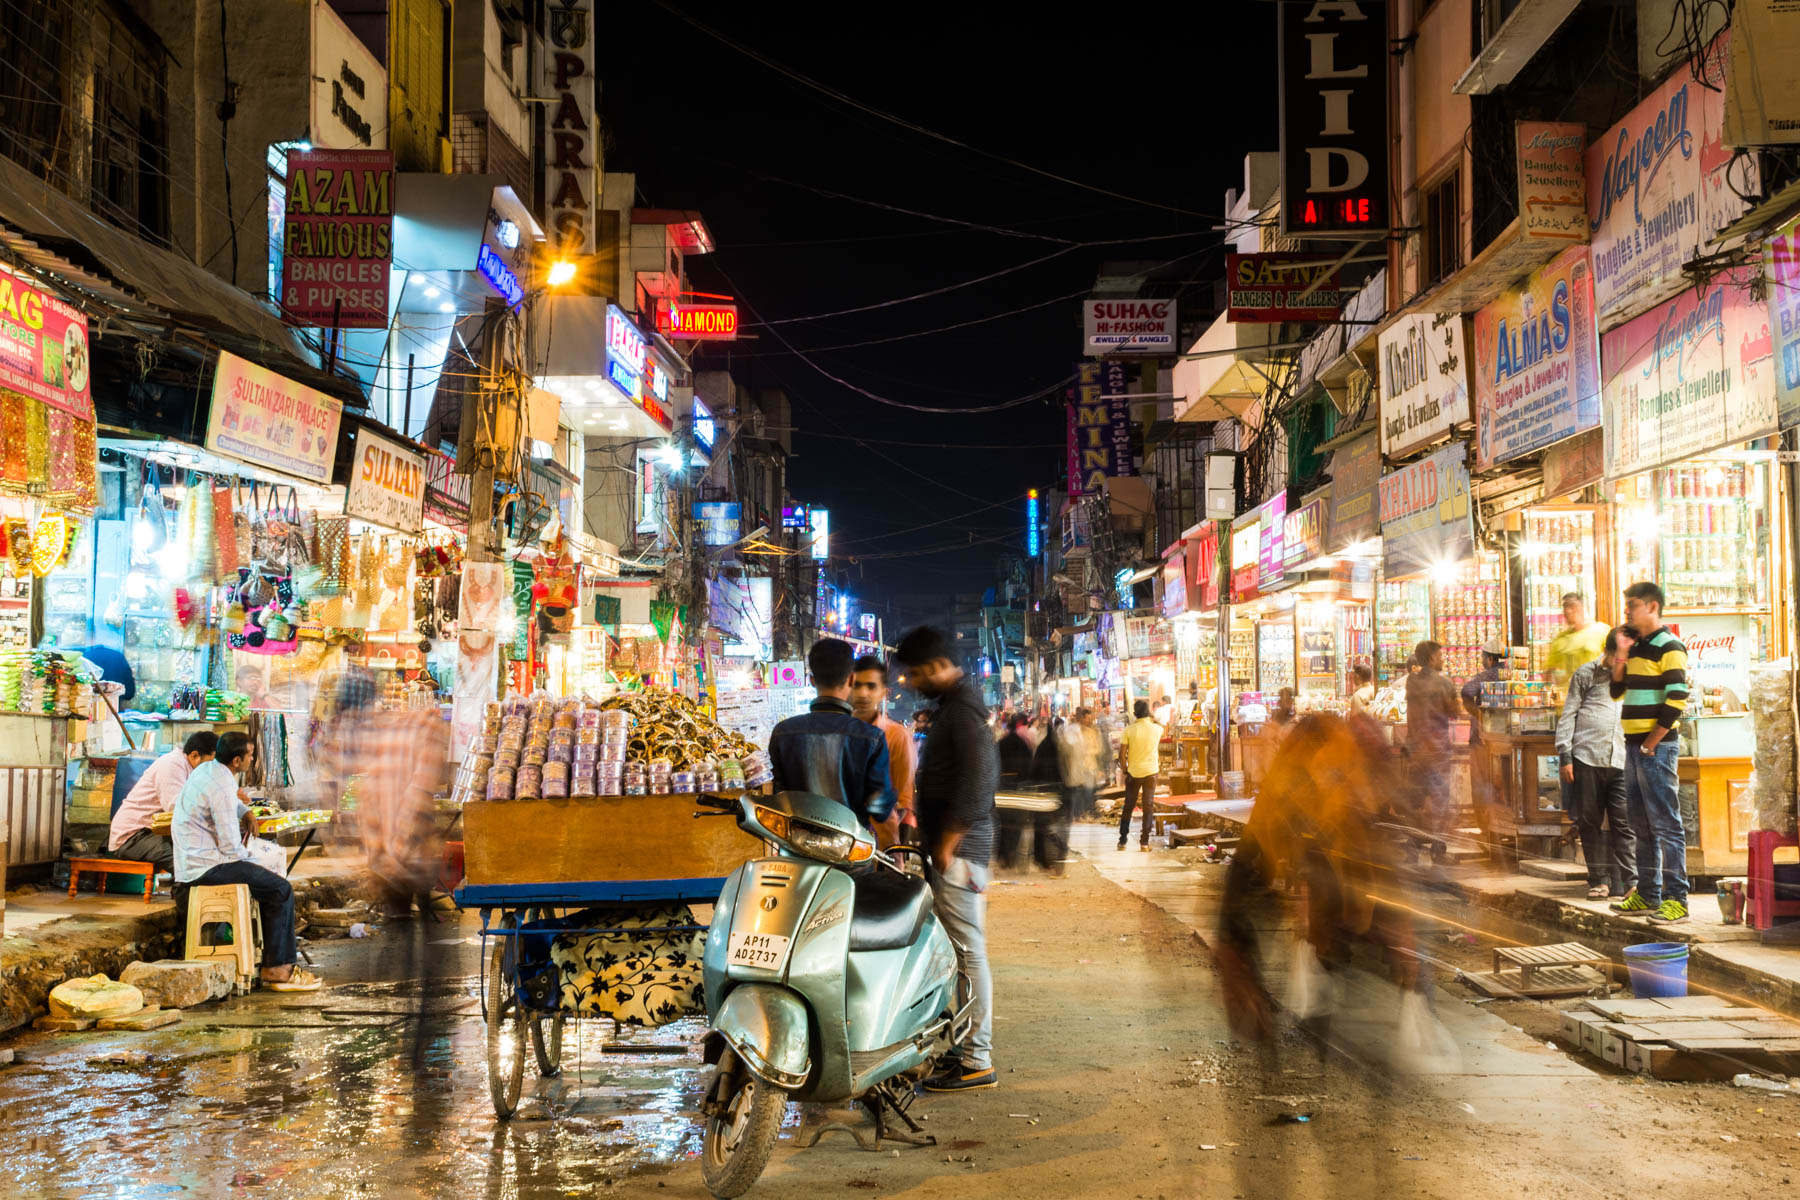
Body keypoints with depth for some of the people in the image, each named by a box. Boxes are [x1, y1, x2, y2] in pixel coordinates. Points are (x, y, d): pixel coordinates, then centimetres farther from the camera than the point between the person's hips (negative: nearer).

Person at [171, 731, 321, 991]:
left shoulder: (205, 770, 10)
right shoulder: (222, 788, -21)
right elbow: (231, 848, -21)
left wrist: (245, 811, 16)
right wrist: (248, 853, -1)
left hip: (190, 863, 11)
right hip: (206, 867, -11)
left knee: (271, 882, 20)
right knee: (281, 890, -11)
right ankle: (278, 970, -10)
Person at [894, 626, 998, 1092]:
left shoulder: (961, 711, -14)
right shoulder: (954, 706, 17)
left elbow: (975, 782, -22)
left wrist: (946, 846, -19)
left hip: (957, 851, -10)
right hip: (953, 847, 10)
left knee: (967, 952, -7)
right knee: (964, 951, 14)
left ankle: (977, 1062, -3)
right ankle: (969, 1047, 21)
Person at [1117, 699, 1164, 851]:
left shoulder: (1129, 729, -9)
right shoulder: (1156, 729, -5)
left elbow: (1122, 754, -9)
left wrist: (1125, 770, 4)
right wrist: (1151, 718, 24)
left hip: (1133, 772, 0)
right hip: (1151, 772, 0)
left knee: (1128, 807, 11)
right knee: (1148, 807, 6)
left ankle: (1122, 841, 12)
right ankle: (1144, 842, 3)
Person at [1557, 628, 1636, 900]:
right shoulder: (1587, 674, 8)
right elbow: (1568, 714, 6)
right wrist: (1565, 755, -1)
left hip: (1622, 762, 1)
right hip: (1587, 758, -1)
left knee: (1623, 822, -5)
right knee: (1590, 822, 3)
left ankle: (1629, 881, -4)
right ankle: (1599, 880, 12)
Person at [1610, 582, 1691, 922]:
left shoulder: (1669, 647, -11)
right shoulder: (1636, 646, 15)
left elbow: (1677, 700, -18)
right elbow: (1617, 691, 16)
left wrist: (1650, 743, -16)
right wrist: (1621, 655, 3)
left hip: (1657, 747, -9)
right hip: (1634, 745, 9)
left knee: (1665, 824, -7)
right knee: (1642, 824, 13)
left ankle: (1676, 898, -4)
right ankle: (1647, 894, 21)